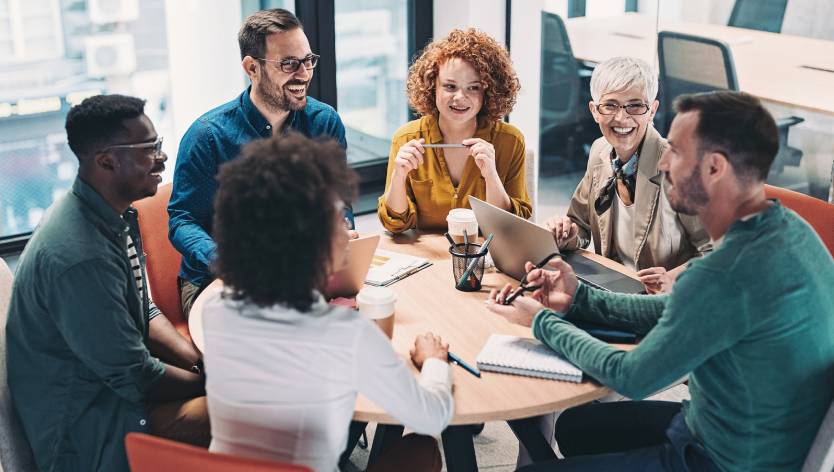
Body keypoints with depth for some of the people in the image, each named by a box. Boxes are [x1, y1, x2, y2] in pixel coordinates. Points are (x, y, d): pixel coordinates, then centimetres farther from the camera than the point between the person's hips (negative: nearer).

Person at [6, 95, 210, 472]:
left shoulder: (117, 214, 0)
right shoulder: (81, 257, -30)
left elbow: (145, 312, 11)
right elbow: (135, 377, -23)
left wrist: (200, 362, -3)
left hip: (111, 375, 10)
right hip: (82, 432, -10)